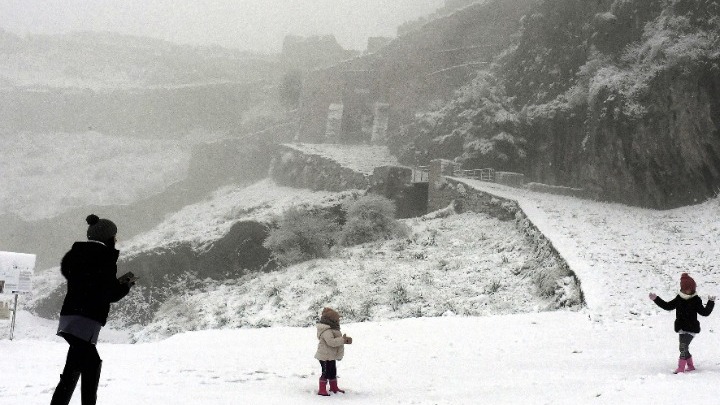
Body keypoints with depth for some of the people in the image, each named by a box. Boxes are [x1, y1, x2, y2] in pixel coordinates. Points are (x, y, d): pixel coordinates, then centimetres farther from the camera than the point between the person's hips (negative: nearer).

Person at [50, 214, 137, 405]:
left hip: (70, 316, 9)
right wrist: (127, 283, 12)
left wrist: (118, 282, 21)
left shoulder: (77, 253, 14)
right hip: (87, 320, -9)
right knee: (71, 372, -10)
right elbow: (112, 294, -7)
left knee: (92, 364, 21)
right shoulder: (105, 257, -9)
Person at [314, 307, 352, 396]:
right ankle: (322, 390, 0)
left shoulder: (331, 329, 13)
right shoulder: (326, 331, -23)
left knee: (333, 372, 20)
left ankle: (334, 388, 33)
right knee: (326, 372, -6)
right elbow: (331, 342, -33)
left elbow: (336, 339, 17)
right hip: (325, 356, -11)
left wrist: (345, 339, 0)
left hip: (331, 356, 11)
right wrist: (342, 340, -27)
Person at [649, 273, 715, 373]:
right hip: (681, 328, 6)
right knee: (684, 348, 13)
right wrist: (656, 299, 8)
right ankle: (690, 365, 29)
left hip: (691, 328, -6)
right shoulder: (679, 298, 6)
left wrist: (711, 302, -21)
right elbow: (668, 306, 13)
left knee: (683, 347, -16)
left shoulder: (696, 300, -9)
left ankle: (681, 368, -15)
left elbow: (705, 312, -10)